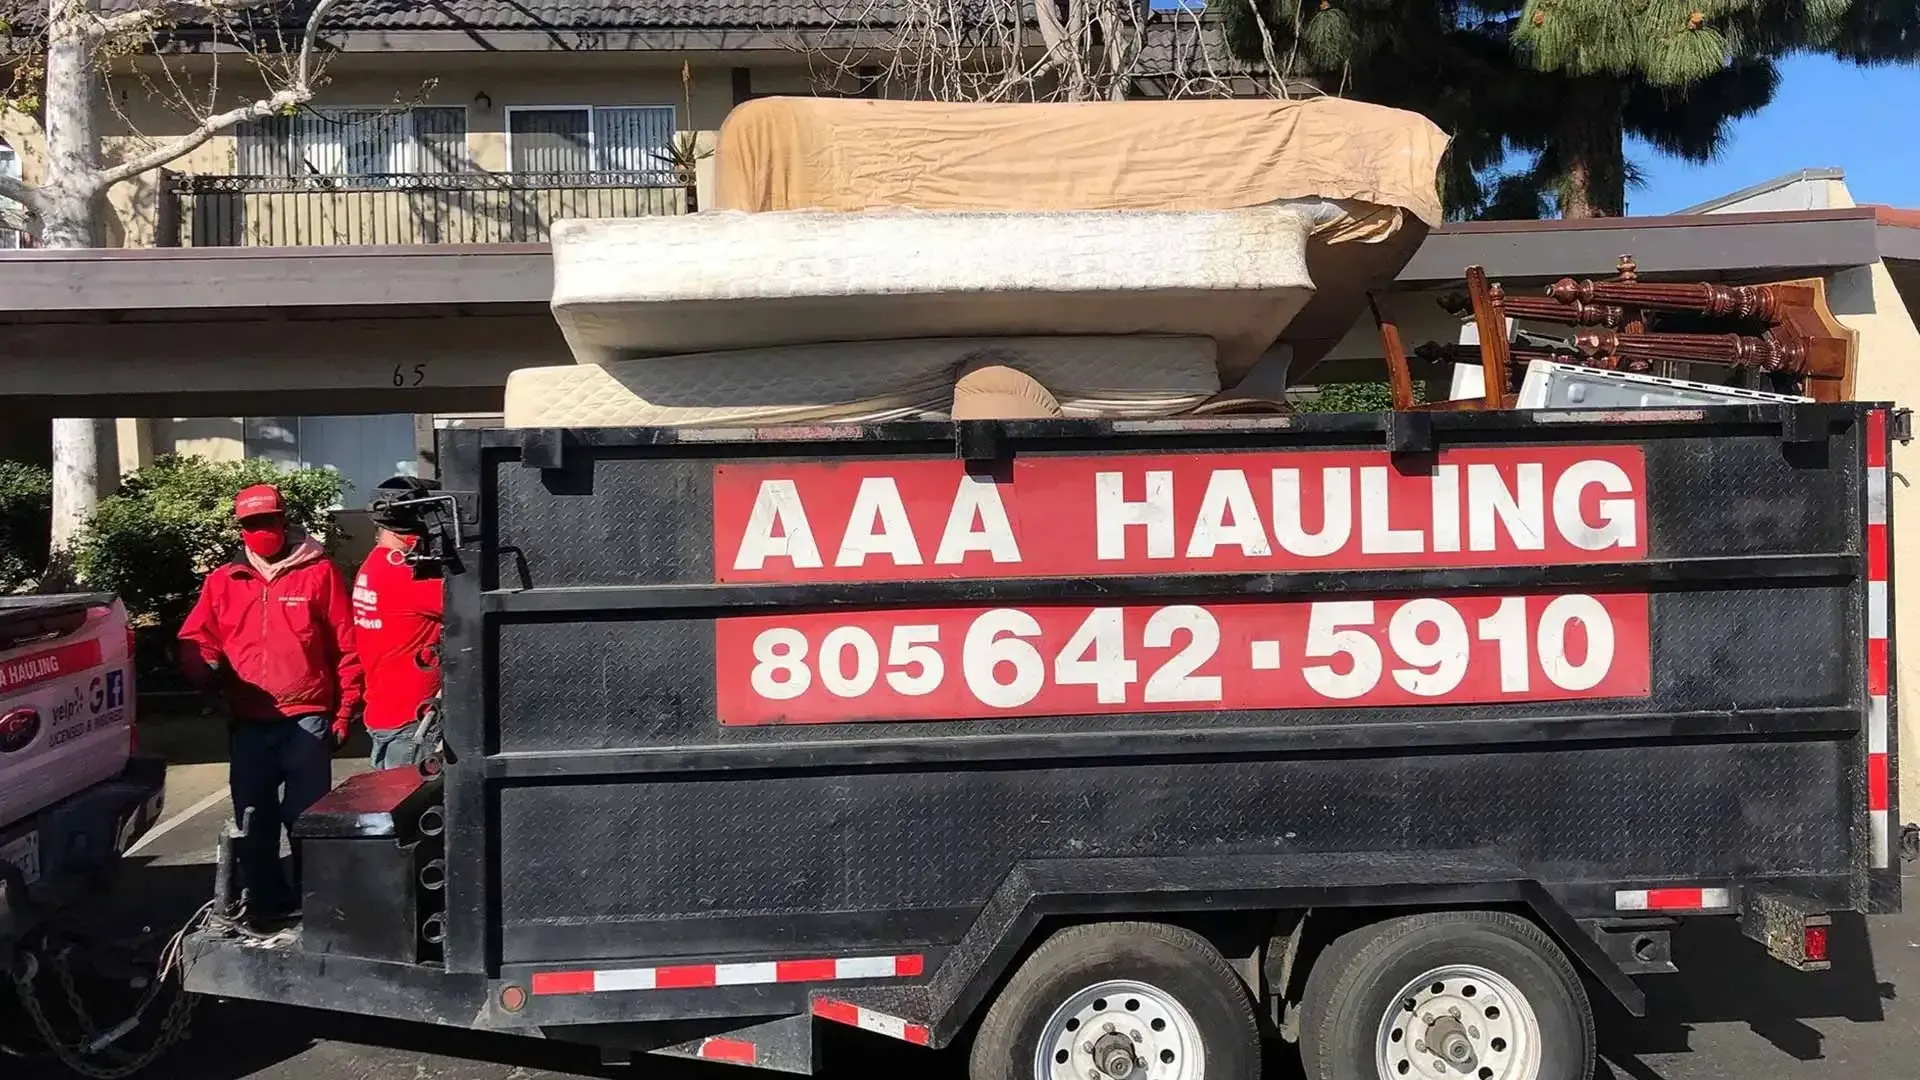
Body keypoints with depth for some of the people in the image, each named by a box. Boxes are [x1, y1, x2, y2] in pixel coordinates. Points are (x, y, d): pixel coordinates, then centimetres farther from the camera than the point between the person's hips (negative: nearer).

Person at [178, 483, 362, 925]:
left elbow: (347, 648, 0)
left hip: (307, 721, -4)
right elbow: (194, 642, 12)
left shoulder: (319, 572, 2)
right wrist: (207, 668, -12)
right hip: (247, 724, 4)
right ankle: (266, 905, 25)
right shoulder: (222, 581, 12)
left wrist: (344, 711, -3)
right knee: (253, 820, 12)